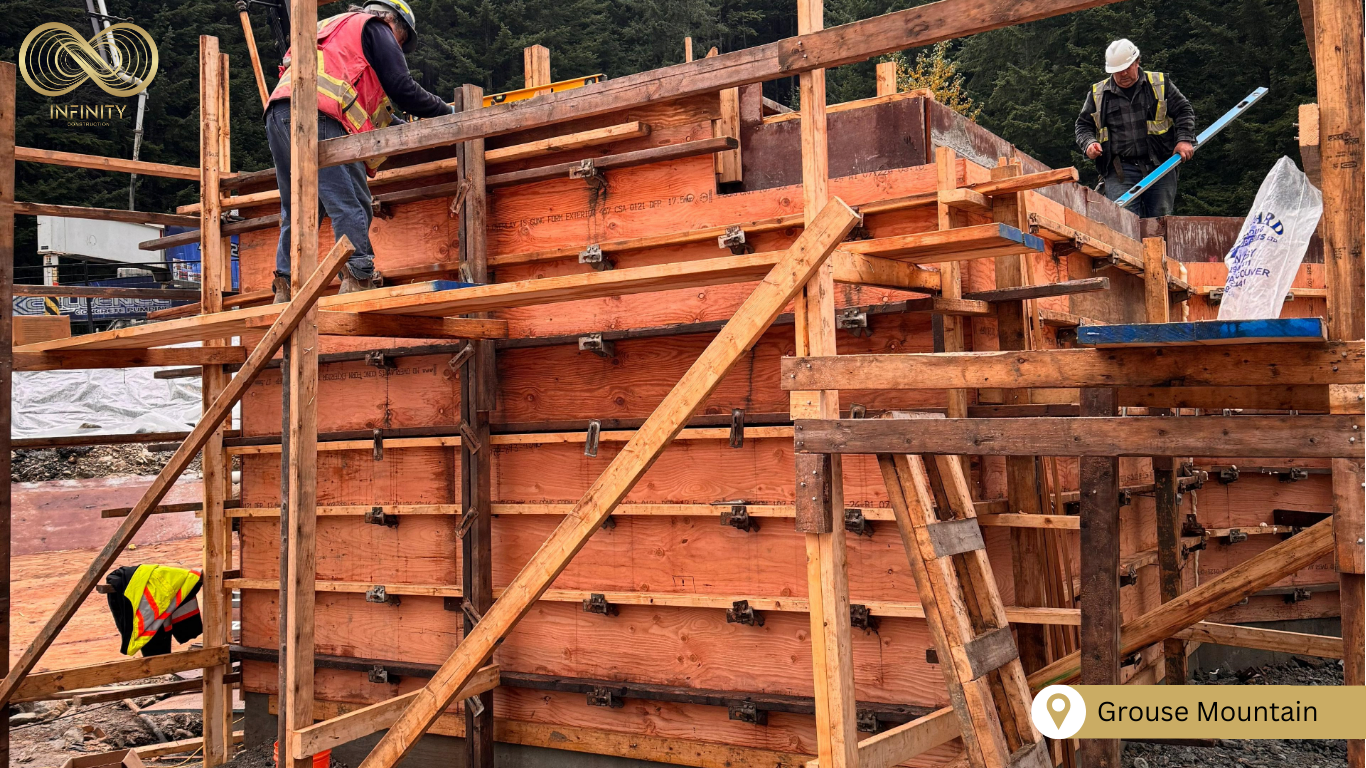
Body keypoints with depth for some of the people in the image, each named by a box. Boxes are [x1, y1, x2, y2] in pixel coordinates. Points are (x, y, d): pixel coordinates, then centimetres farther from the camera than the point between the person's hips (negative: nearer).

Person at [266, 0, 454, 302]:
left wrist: (387, 121, 41)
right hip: (318, 116, -8)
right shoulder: (376, 28, 14)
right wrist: (447, 112, 17)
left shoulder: (333, 27, 40)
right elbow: (403, 90, 5)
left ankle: (285, 288, 5)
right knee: (351, 204, -12)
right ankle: (358, 280, -20)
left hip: (277, 113, 9)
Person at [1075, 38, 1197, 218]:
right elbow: (1083, 124, 18)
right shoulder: (1098, 93, 12)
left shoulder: (1160, 84, 11)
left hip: (1160, 166, 1)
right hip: (1120, 172, -1)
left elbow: (1184, 111, 12)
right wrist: (1089, 143, -4)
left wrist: (1185, 139, -3)